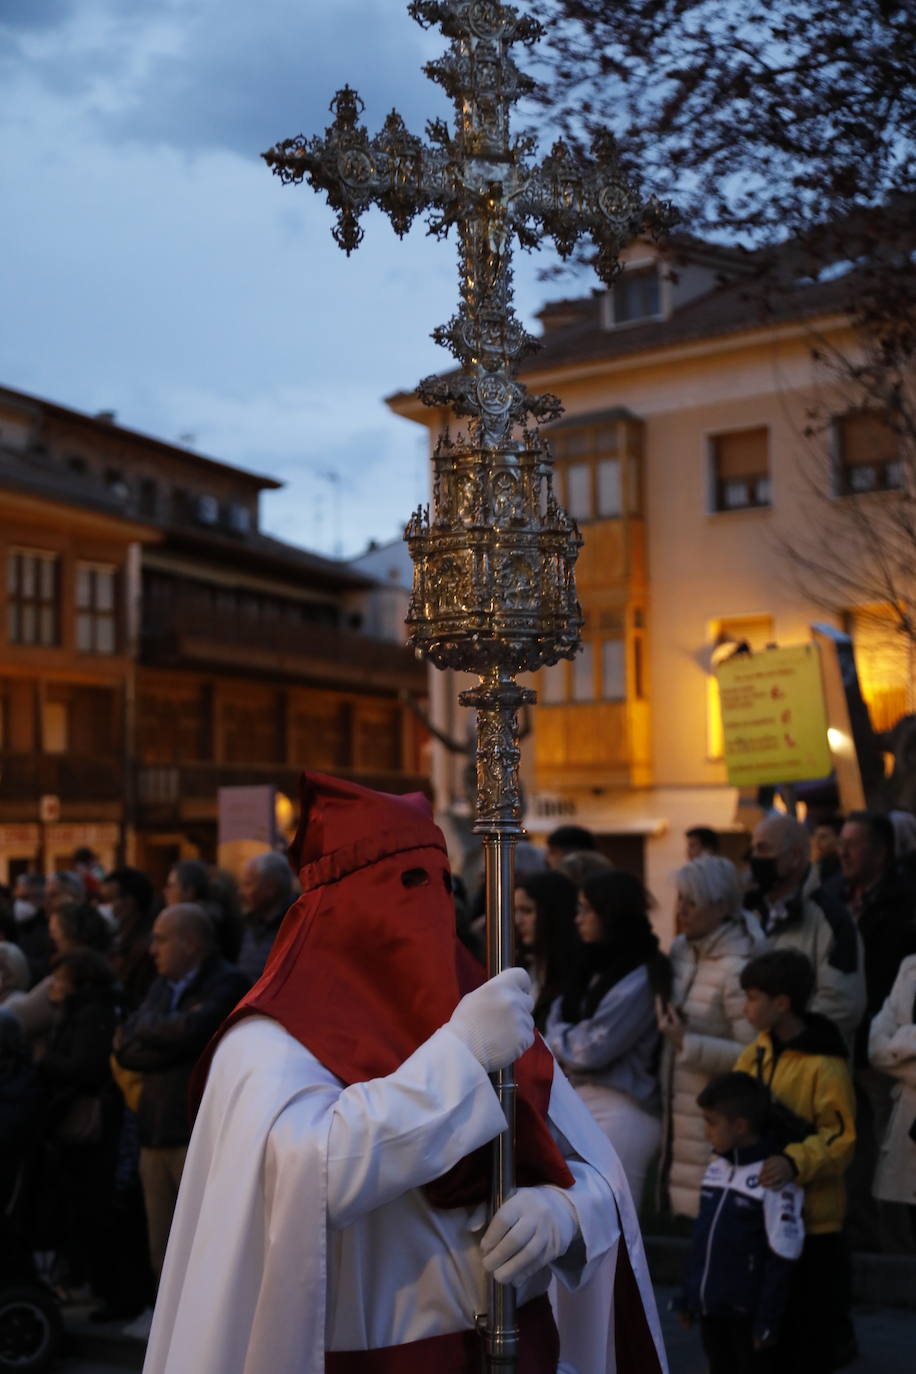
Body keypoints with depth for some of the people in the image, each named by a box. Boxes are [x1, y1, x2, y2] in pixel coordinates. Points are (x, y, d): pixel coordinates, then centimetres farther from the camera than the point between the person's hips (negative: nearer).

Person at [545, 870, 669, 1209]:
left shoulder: (639, 979, -17)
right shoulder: (600, 966, 12)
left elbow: (591, 1050, -18)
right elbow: (561, 1019, 9)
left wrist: (552, 1038, -1)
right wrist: (561, 1039, -12)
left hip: (620, 1112, -9)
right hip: (586, 1105, 9)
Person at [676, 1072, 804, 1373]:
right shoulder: (716, 1167, 5)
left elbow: (781, 1256, -16)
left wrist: (768, 1320, -15)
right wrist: (688, 1296, 15)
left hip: (747, 1311, -7)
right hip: (710, 1307, 7)